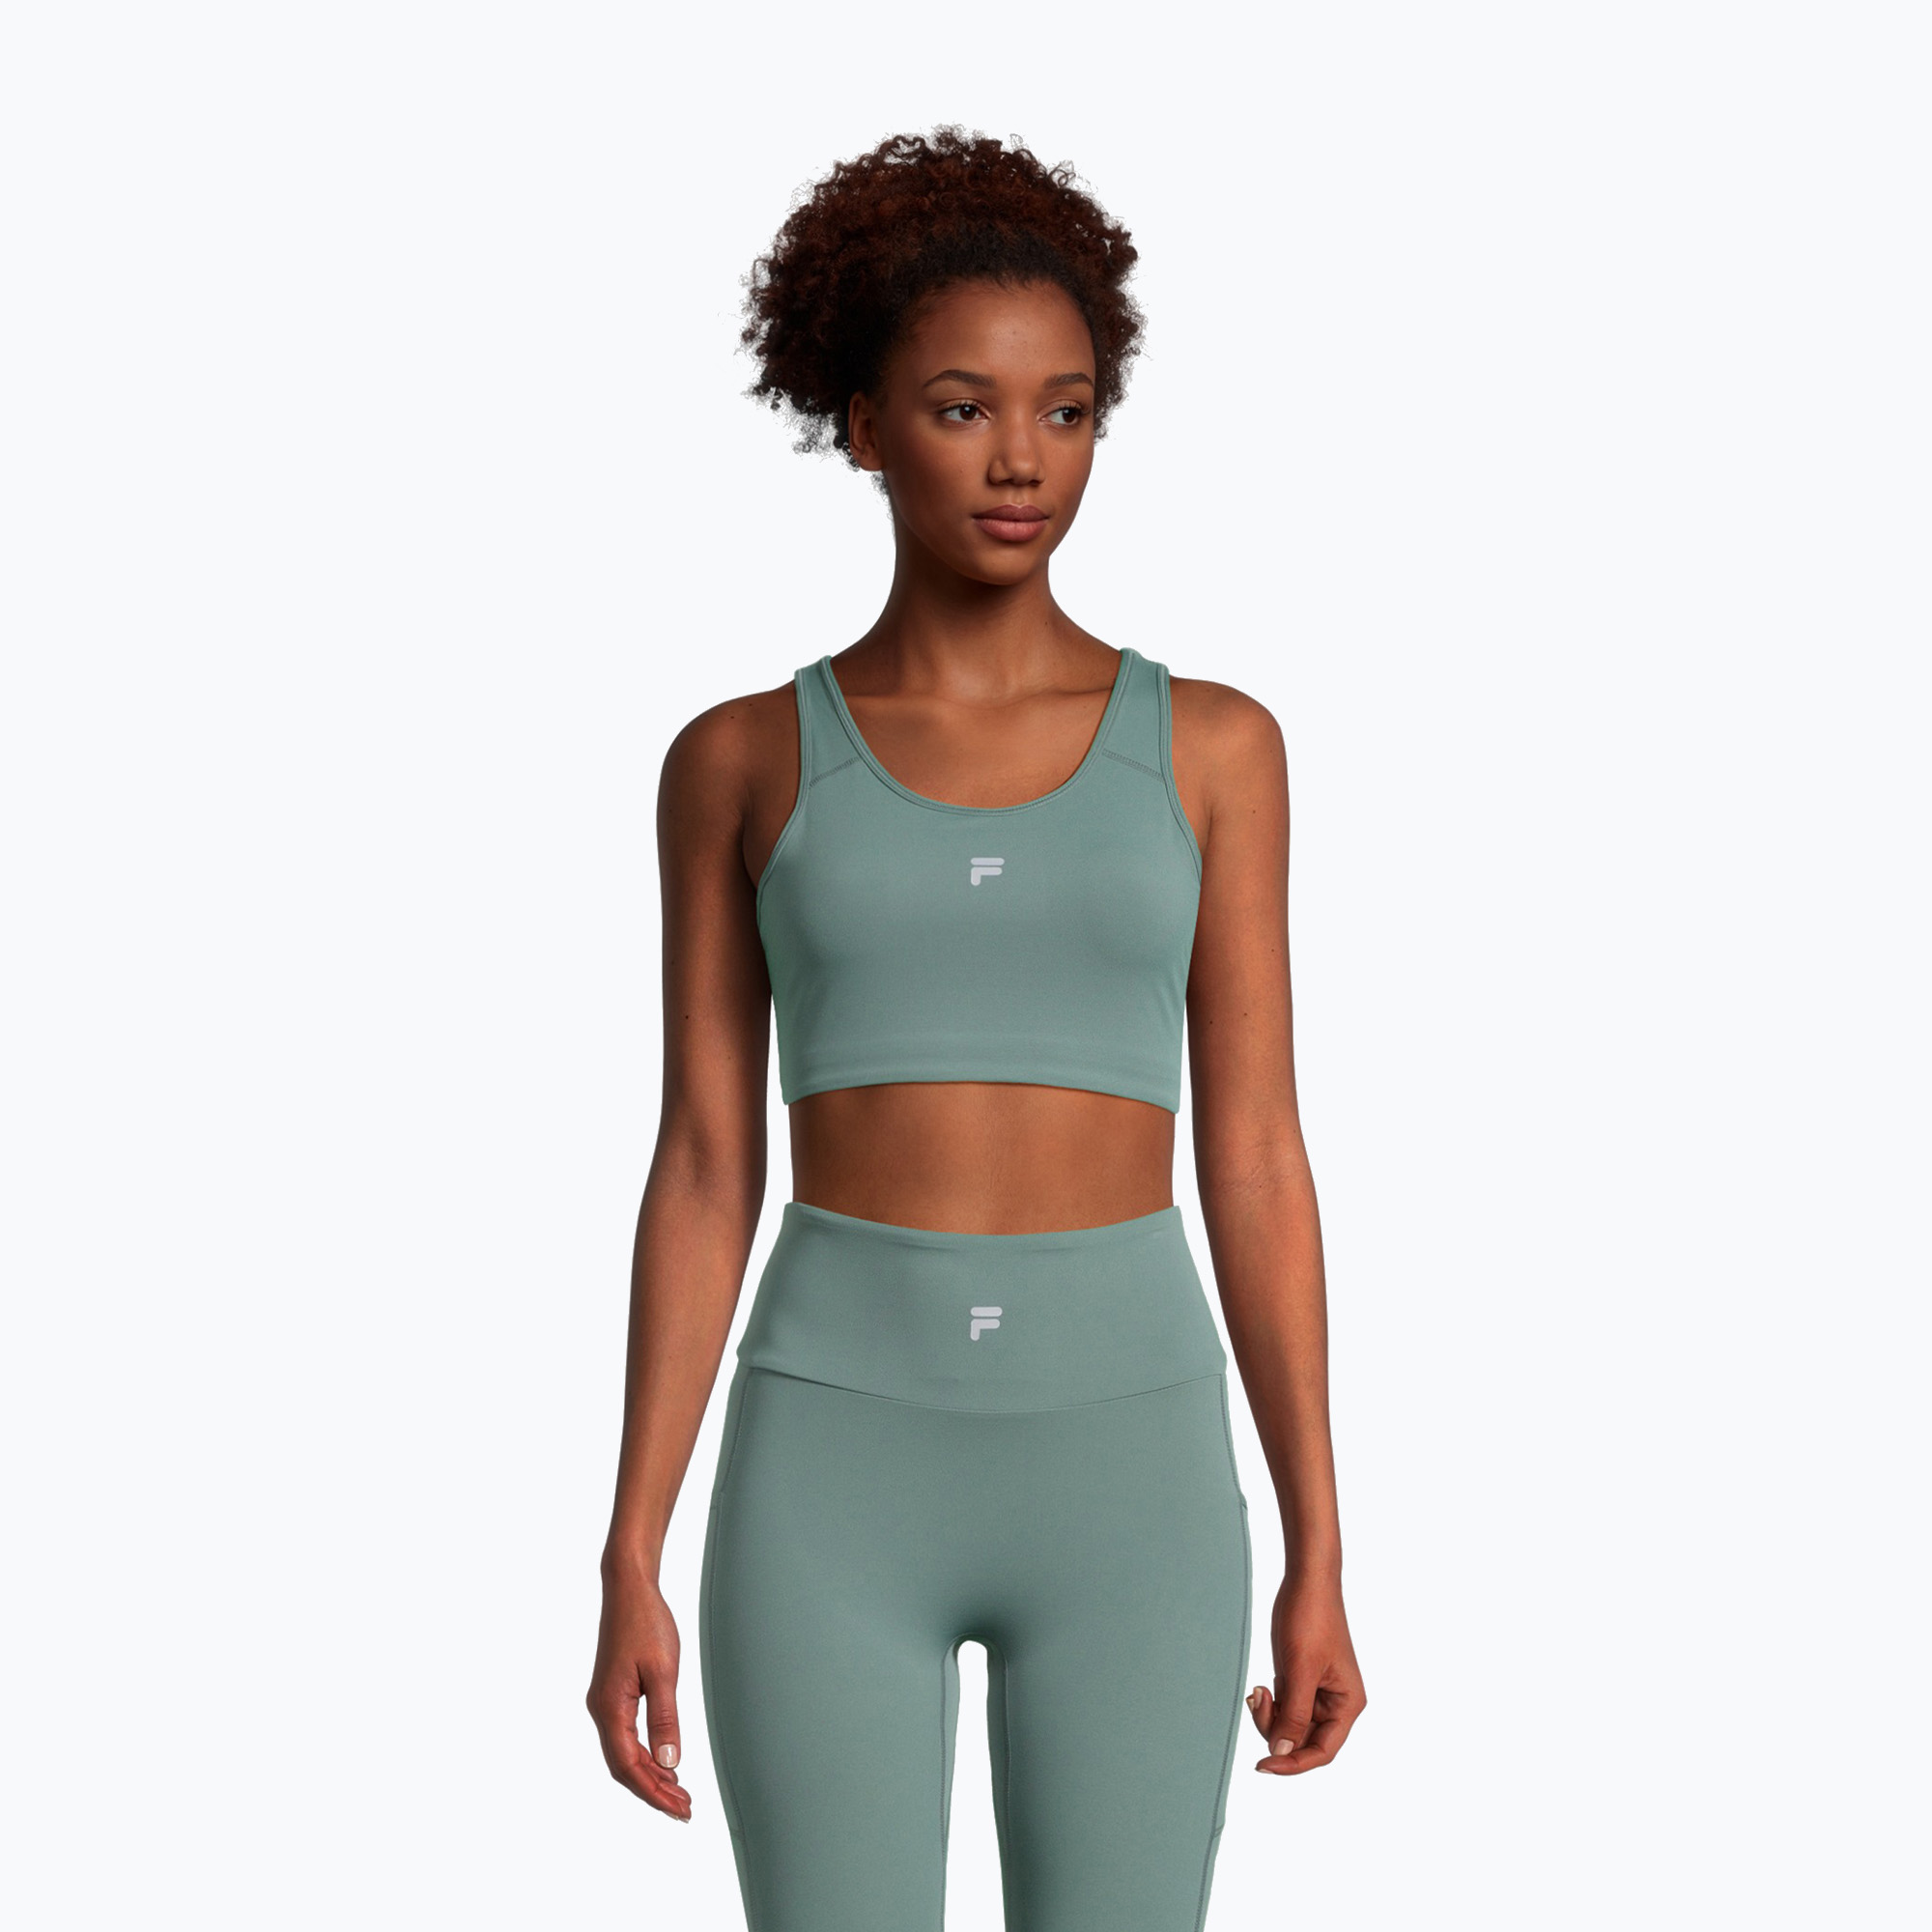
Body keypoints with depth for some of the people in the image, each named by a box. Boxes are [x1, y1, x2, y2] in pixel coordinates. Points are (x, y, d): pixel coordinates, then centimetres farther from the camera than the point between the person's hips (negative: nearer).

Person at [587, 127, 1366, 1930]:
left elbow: (1255, 1158, 5)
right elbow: (703, 1173, 4)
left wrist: (1319, 1557, 2)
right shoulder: (741, 762, 5)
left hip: (1122, 1464, 1)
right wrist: (629, 1566, -1)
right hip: (836, 1471, 0)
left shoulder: (1209, 746, 6)